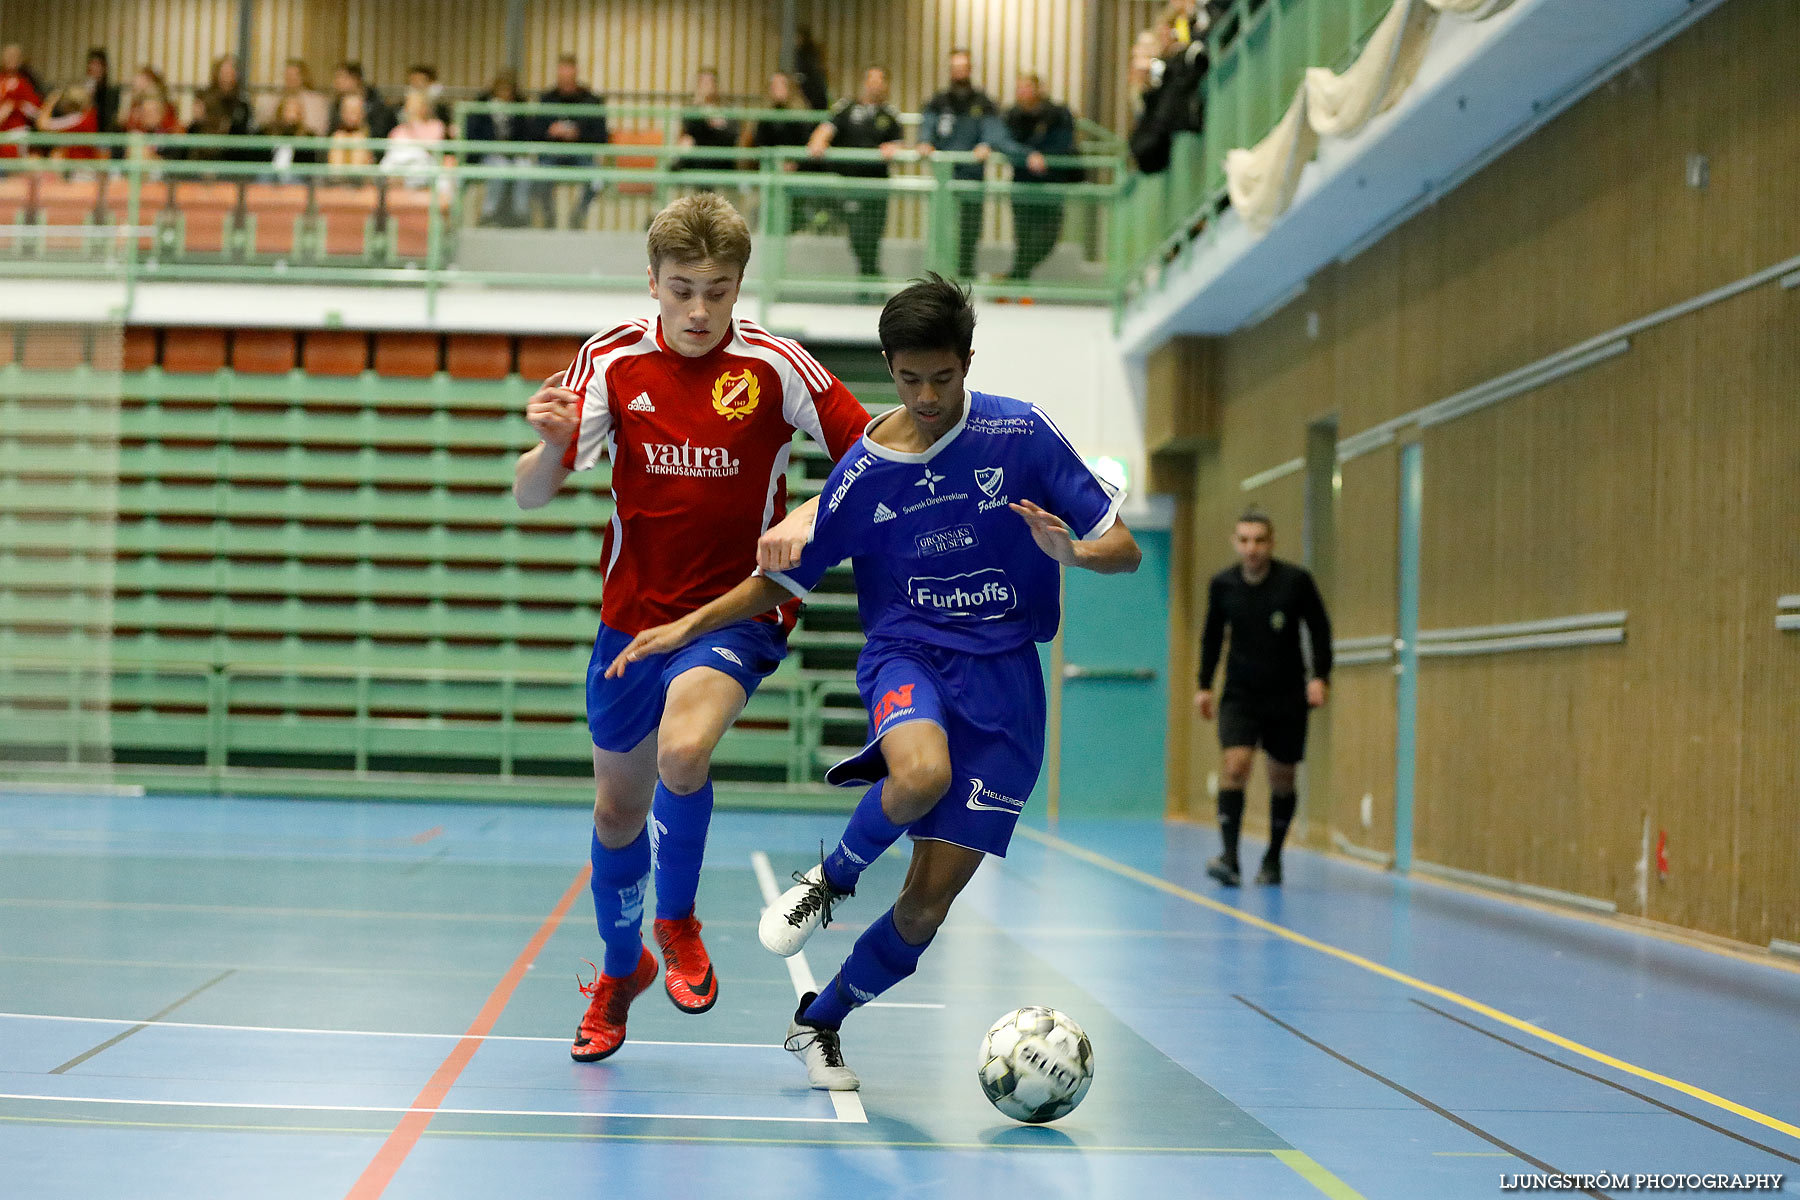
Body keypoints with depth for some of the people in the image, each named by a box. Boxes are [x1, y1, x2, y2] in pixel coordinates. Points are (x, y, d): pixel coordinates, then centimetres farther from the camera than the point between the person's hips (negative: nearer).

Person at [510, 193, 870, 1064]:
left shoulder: (774, 366, -12)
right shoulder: (612, 362, -7)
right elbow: (529, 496, -8)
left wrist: (812, 513, -22)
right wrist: (550, 444, -30)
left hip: (736, 607, -3)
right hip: (633, 610, 3)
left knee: (683, 749, -30)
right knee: (618, 806, 13)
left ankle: (677, 921, -1)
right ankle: (621, 968, 41)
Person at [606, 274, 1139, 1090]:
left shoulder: (1021, 433, -4)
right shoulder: (862, 472, 0)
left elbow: (1123, 550, -2)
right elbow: (785, 578, 12)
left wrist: (1070, 549, -24)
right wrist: (685, 626, 3)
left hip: (1004, 677, 1)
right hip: (908, 652, 0)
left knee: (929, 903, -3)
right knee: (923, 773, -38)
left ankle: (818, 1023, 23)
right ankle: (830, 881, -5)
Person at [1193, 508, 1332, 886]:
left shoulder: (1296, 581, -8)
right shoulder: (1222, 584, -1)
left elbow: (1320, 629, 2)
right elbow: (1212, 637, 12)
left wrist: (1320, 676, -8)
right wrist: (1204, 685, 10)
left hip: (1287, 698, 0)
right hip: (1239, 696, 0)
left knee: (1282, 779, 8)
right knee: (1235, 764, -19)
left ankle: (1273, 858, 24)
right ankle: (1229, 857, -23)